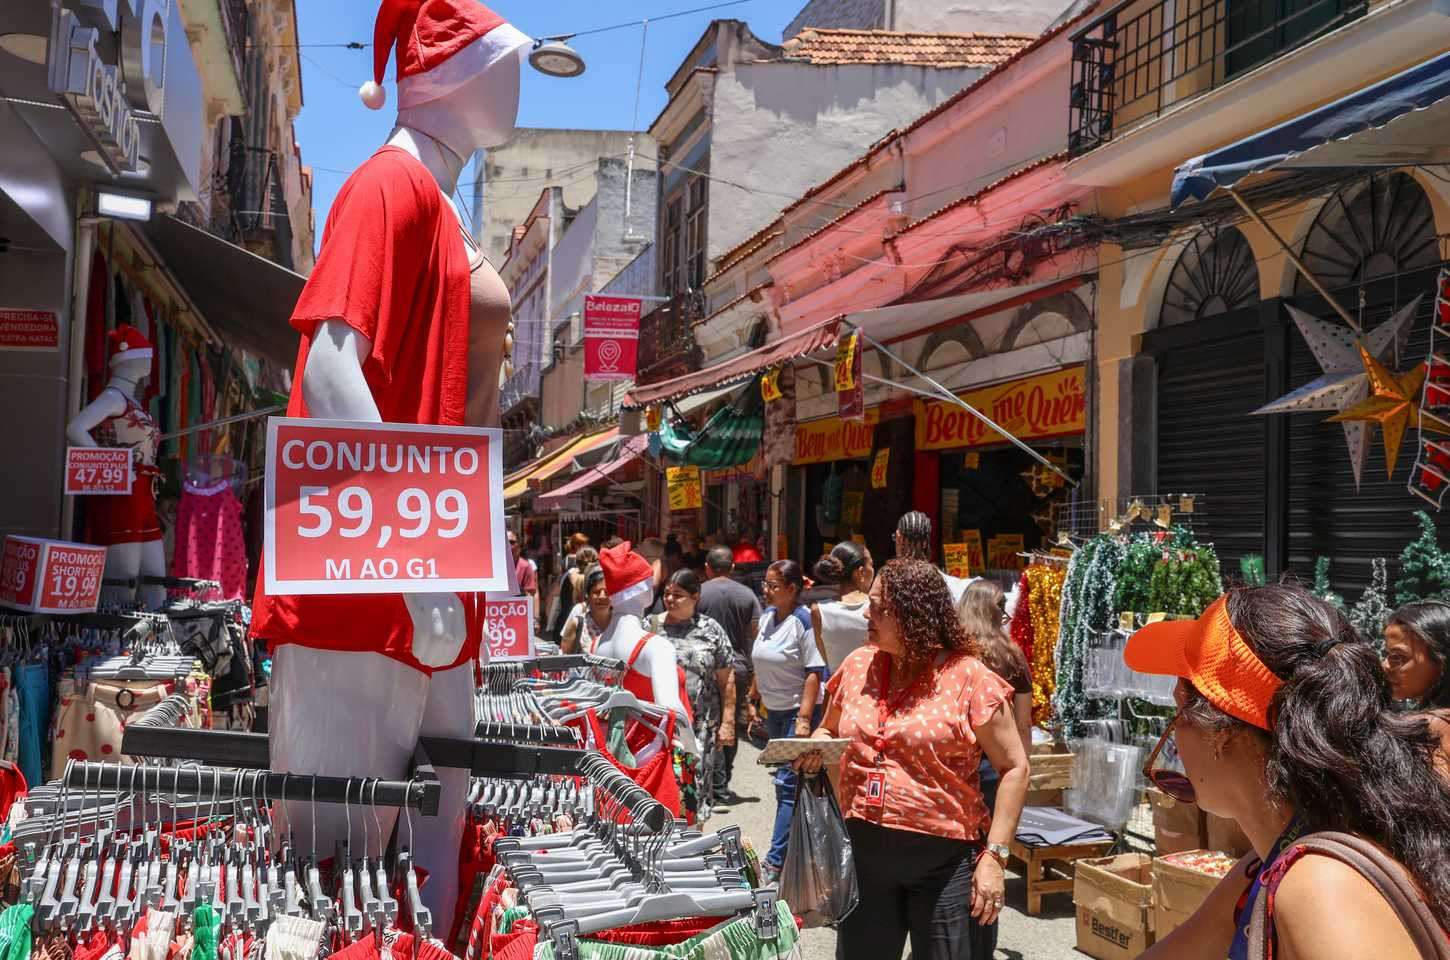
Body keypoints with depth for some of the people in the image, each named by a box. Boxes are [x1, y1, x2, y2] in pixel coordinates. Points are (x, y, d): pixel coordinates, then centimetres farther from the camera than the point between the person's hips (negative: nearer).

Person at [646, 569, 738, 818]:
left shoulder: (710, 630, 4)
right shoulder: (651, 627, 7)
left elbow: (726, 680, 4)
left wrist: (728, 722, -1)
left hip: (700, 725, 0)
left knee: (695, 784, 2)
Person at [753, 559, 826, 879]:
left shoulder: (803, 622, -15)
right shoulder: (767, 617, 7)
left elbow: (815, 672, -17)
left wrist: (804, 718, -22)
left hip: (798, 711, -8)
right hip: (773, 710, 8)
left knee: (788, 784, -8)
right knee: (784, 783, 13)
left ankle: (776, 860, -5)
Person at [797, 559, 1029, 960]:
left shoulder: (970, 678, -11)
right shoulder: (857, 666, 3)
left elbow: (1014, 769, -9)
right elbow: (829, 730, 19)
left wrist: (995, 854, -14)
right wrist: (816, 747, -4)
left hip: (945, 857, -5)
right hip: (863, 851, 5)